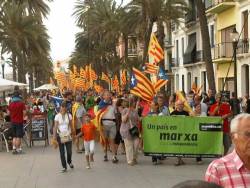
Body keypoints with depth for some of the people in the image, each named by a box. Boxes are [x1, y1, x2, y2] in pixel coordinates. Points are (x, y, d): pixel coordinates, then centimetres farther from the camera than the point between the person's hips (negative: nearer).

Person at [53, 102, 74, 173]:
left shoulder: (69, 115, 2)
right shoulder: (57, 116, -2)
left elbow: (71, 125, 5)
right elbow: (55, 126, -5)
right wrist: (54, 135, -12)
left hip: (68, 135, 1)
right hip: (60, 135, -1)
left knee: (69, 151, 0)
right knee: (62, 152, 3)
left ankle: (69, 162, 31)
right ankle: (64, 167, 13)